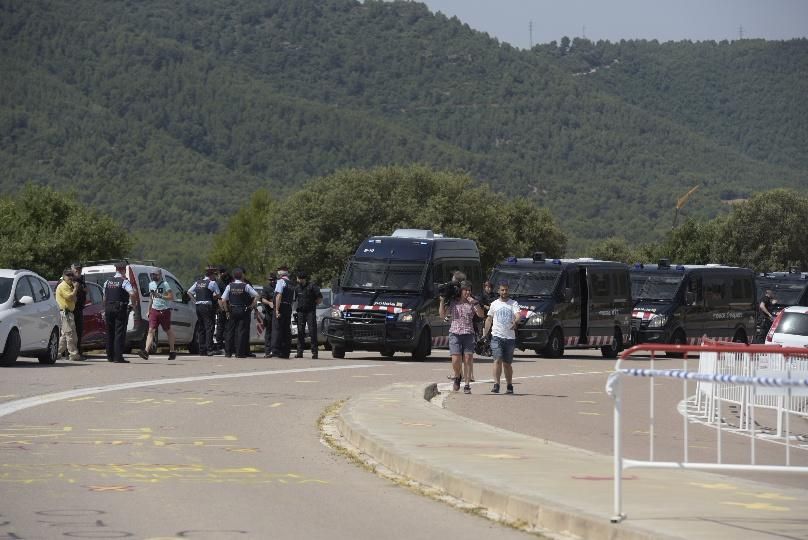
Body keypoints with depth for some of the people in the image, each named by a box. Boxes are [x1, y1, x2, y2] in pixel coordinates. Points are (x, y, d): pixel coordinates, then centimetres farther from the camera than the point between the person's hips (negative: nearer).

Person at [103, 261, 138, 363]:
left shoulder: (107, 282, 10)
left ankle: (110, 356, 17)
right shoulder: (124, 282, -8)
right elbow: (132, 294, -22)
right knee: (120, 333, -5)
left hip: (109, 308, 6)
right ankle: (118, 357, -9)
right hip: (120, 309, -5)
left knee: (110, 333, 14)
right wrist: (134, 305, -9)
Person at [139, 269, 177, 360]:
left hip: (164, 310, -5)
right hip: (154, 310, 5)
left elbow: (171, 297, -14)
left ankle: (172, 351, 24)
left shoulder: (165, 284, -9)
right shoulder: (151, 284, 12)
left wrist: (160, 296, -24)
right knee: (151, 330, -8)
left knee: (168, 331, 9)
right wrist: (149, 310, 21)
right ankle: (146, 351, -20)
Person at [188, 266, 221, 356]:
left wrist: (195, 300, 14)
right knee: (209, 328, -6)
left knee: (201, 328, 12)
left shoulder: (198, 282, 14)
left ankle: (202, 350, 12)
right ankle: (209, 349, -13)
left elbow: (189, 292, 18)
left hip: (198, 306, 7)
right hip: (208, 306, -7)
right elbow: (218, 294, -7)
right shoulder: (212, 283, -6)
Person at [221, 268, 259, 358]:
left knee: (230, 331, 11)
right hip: (244, 311, -2)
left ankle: (228, 352, 12)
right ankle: (240, 353, -1)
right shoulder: (246, 286, -8)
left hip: (232, 311, 2)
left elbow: (223, 300, -5)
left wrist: (227, 310, 4)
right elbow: (256, 295, -11)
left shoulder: (230, 286, -2)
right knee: (242, 331, 1)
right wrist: (252, 306, -1)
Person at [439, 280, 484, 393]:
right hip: (455, 333, 0)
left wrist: (475, 303, -16)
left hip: (469, 334, 0)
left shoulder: (472, 303, 7)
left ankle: (467, 385, 1)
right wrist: (442, 301, -1)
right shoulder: (452, 302, 8)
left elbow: (480, 315, -5)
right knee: (456, 361, -9)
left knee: (468, 360, -4)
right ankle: (457, 376, 22)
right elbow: (442, 315, 7)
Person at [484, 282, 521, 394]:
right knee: (498, 360, -15)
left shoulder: (513, 304, 5)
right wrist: (485, 334, 12)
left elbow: (518, 315, -12)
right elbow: (489, 319, 18)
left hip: (510, 337, 0)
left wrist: (515, 322, -35)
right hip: (496, 336, 0)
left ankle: (509, 386, 18)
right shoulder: (494, 304, 12)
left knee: (507, 363, 8)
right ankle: (496, 385, -20)